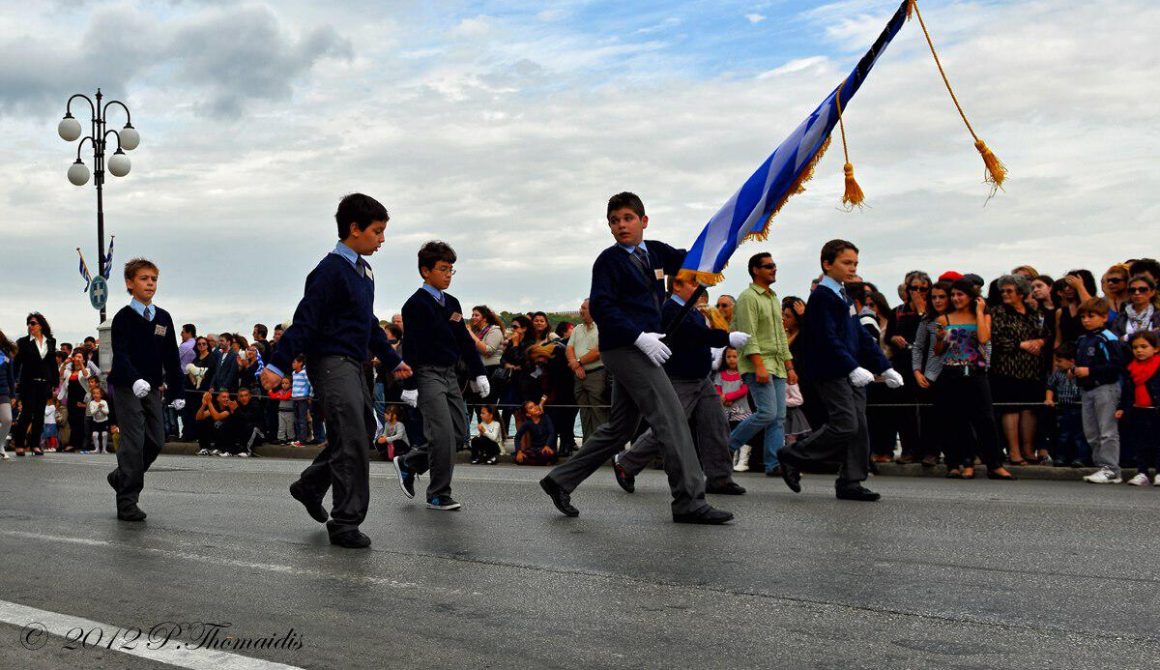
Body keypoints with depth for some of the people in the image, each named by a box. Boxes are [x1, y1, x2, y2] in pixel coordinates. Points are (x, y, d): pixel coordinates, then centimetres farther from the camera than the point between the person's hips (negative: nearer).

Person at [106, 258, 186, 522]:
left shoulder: (163, 318, 9)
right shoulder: (124, 317, -7)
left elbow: (171, 357, 12)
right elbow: (120, 354, -19)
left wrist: (177, 391, 9)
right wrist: (135, 380, -36)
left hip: (152, 388, 6)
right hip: (127, 387, -6)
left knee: (156, 440, 5)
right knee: (134, 441, -10)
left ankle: (121, 477, 29)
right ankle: (127, 502, -3)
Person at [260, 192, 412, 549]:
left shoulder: (364, 272, 14)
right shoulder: (331, 271, -14)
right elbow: (305, 321, -19)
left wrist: (392, 360, 31)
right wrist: (278, 365, -24)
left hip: (352, 365, 10)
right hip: (331, 362, -10)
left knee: (364, 429, 17)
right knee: (352, 439, -13)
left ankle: (310, 486, 34)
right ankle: (345, 522, -7)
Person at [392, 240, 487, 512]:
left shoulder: (451, 303, 14)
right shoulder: (417, 304, -10)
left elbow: (465, 341, 18)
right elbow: (410, 346, -14)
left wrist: (479, 373, 13)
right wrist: (410, 385, -18)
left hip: (449, 374, 8)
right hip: (427, 374, -8)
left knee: (459, 433, 8)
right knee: (443, 434, -12)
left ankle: (408, 463, 24)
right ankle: (438, 495, 0)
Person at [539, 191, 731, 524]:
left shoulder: (656, 252, 14)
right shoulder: (609, 260, -5)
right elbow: (600, 307, -15)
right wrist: (639, 337, -23)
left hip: (641, 347, 8)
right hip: (623, 347, -8)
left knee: (620, 428, 13)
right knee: (671, 417, -12)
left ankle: (560, 481, 21)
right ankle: (689, 502, -9)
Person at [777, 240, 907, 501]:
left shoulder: (844, 296, 20)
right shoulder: (822, 296, -11)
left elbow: (861, 335, 22)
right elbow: (828, 338, -21)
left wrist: (885, 367, 16)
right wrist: (853, 368, -29)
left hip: (851, 372, 9)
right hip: (831, 372, -9)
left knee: (859, 428, 6)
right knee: (845, 426, -13)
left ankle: (850, 482, 12)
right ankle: (793, 456, 1)